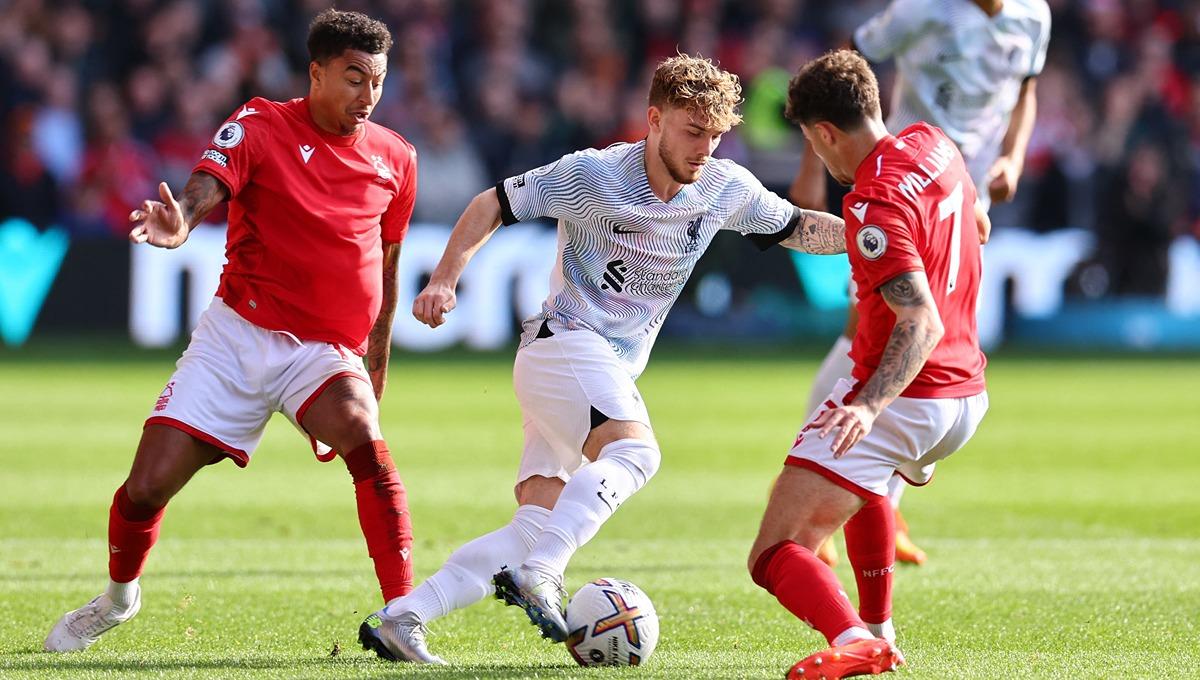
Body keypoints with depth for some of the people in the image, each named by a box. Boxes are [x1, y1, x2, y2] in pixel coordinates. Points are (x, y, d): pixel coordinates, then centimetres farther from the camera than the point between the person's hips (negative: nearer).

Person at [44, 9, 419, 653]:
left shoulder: (395, 158, 4)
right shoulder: (260, 127, -7)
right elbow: (205, 189, -26)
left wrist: (377, 356, 24)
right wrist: (176, 224, -49)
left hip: (326, 351, 1)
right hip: (238, 334, -1)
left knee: (366, 444, -32)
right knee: (147, 487, -4)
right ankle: (118, 596, 30)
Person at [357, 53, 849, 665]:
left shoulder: (726, 188, 5)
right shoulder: (592, 176, -11)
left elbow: (796, 228, 19)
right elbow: (491, 205, -3)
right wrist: (444, 281, -14)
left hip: (615, 373, 7)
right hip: (563, 345, -7)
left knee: (535, 528, -2)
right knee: (635, 451, -34)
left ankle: (397, 619, 0)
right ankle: (536, 575, -43)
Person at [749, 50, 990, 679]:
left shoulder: (874, 205, -22)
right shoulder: (934, 145, 4)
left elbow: (922, 325, -28)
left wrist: (870, 405, -37)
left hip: (899, 401, -9)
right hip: (966, 396, 9)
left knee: (774, 556, -15)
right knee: (867, 477, 42)